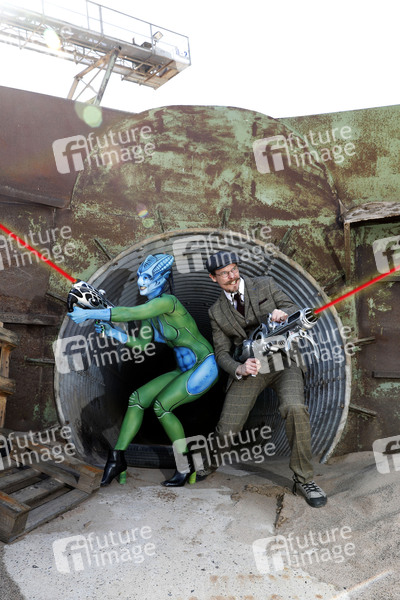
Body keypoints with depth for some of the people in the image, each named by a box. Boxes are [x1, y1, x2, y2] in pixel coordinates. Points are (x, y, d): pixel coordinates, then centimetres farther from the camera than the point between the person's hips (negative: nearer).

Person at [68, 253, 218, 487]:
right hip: (184, 371, 8)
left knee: (161, 405, -21)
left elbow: (131, 313, -32)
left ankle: (187, 467, -2)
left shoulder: (167, 301, -20)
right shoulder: (150, 308, 7)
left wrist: (90, 314, -29)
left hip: (205, 367, -8)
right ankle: (117, 457, 7)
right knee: (137, 398, -3)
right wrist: (114, 333, -8)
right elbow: (142, 343, 5)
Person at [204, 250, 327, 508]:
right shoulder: (217, 312, 7)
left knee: (295, 409, -29)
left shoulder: (265, 285, 3)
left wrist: (283, 313, -22)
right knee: (227, 428, -5)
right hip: (249, 368, 1)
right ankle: (209, 464, 31)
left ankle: (304, 479, -8)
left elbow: (296, 311, 4)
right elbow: (222, 352, 4)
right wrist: (239, 369, -18)